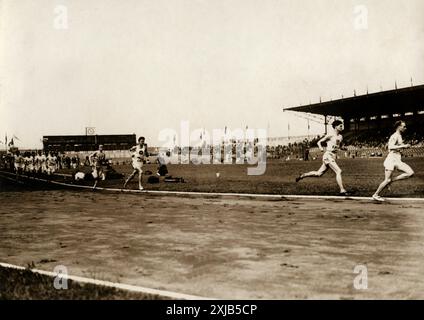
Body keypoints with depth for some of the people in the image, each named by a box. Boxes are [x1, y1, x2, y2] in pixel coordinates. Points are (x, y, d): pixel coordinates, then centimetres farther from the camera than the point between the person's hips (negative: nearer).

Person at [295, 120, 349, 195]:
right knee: (338, 171, -18)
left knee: (318, 174, 10)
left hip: (333, 157, 8)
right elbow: (319, 142, 2)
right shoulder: (330, 135, -4)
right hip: (328, 156, -8)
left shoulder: (340, 137, 15)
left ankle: (302, 175, 24)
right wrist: (320, 147, -18)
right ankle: (342, 190, -18)